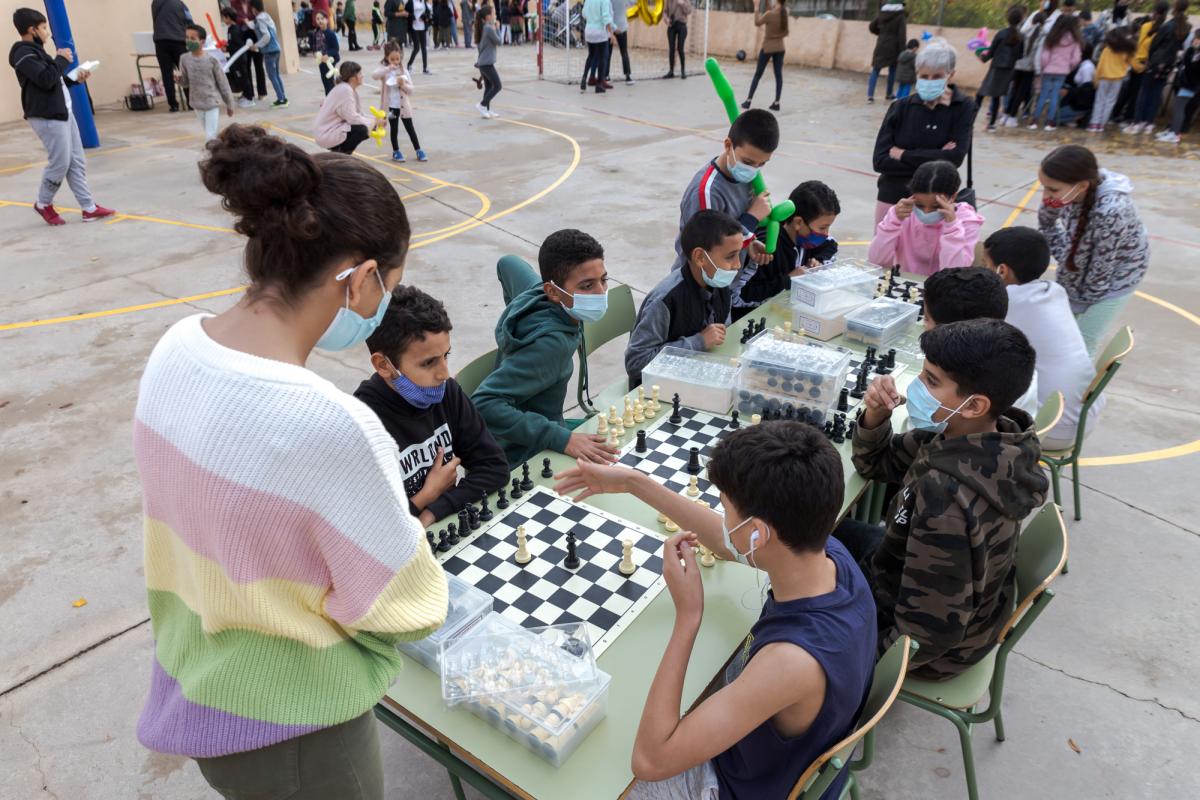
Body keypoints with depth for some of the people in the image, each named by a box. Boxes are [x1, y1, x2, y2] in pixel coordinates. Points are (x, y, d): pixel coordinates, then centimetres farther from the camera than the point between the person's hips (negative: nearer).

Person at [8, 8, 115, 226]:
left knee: (77, 162, 7)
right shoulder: (24, 53, -12)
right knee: (60, 163, -5)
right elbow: (46, 80, -23)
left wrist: (75, 79, 8)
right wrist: (61, 60, -10)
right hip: (46, 117, -10)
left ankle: (88, 208, 9)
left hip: (61, 112, 10)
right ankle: (44, 204, 14)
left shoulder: (36, 51, 19)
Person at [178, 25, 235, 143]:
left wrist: (229, 104, 0)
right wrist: (180, 79, -17)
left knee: (210, 137, -9)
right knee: (210, 134, 16)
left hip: (212, 103, -4)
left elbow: (223, 83, -4)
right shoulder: (185, 59, -1)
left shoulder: (211, 60, -11)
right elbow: (186, 83, 7)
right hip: (197, 104, 4)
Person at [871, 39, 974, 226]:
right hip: (892, 199, 2)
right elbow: (880, 160, -12)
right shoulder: (901, 108, -2)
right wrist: (934, 159, -17)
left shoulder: (963, 107, -4)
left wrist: (903, 155, -13)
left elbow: (954, 157, -17)